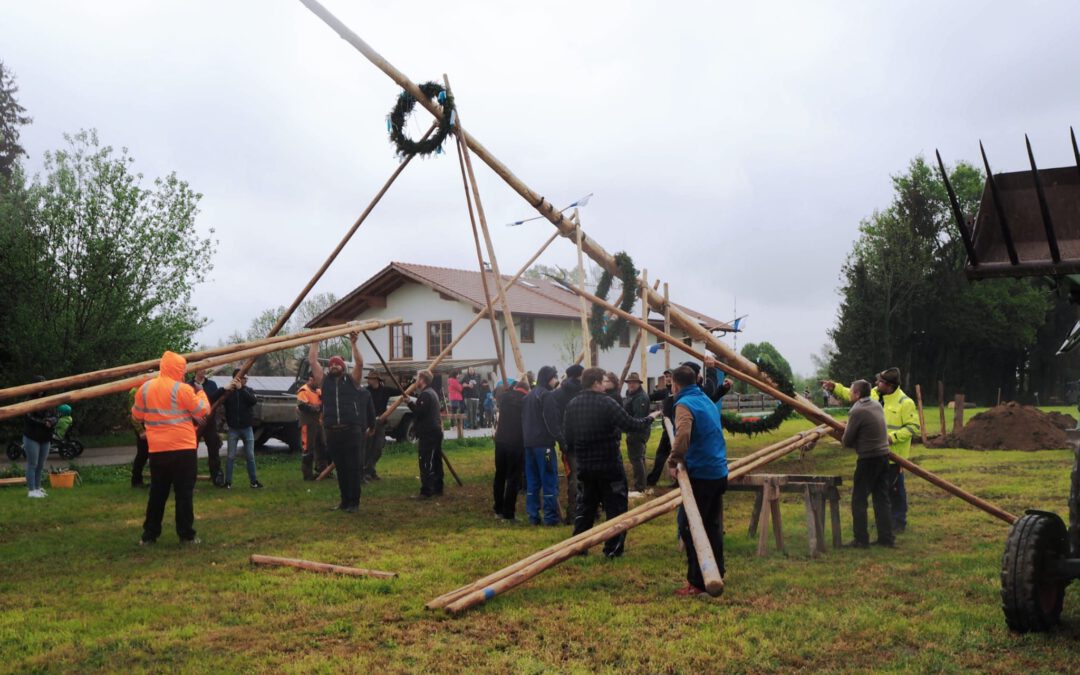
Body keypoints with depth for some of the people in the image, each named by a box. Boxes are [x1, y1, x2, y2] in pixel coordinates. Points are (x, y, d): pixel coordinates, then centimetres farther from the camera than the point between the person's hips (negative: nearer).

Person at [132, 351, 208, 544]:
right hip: (183, 448, -4)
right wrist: (201, 394, 14)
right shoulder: (182, 389, -10)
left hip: (157, 450, 5)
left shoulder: (145, 388, 5)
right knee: (184, 493, 2)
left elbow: (137, 415, 15)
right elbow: (203, 411, -3)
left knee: (157, 493, 14)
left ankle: (149, 534, 17)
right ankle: (186, 535, 4)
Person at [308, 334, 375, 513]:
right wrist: (315, 341, 10)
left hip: (351, 430, -3)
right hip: (332, 432, 3)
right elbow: (312, 360, 11)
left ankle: (354, 502, 3)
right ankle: (344, 501, 19)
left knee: (353, 468, -3)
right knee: (340, 469, 10)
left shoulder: (352, 380, 8)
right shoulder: (324, 381, 14)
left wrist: (354, 343, -8)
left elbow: (359, 363, -6)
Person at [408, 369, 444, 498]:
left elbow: (419, 412, -22)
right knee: (435, 461, 13)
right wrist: (414, 401, 14)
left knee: (425, 463, -9)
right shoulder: (432, 392, 17)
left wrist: (410, 402, -11)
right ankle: (437, 489, 18)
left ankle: (426, 492, -10)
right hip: (435, 431, 10)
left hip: (427, 433, -10)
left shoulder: (425, 394, -15)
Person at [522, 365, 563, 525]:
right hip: (544, 444, -8)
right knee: (550, 481, -3)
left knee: (532, 482, 10)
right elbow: (552, 422, -16)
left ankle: (533, 516, 12)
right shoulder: (547, 396, -11)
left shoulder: (528, 396, 15)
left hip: (529, 444, 8)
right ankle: (550, 516, -3)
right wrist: (562, 441, -11)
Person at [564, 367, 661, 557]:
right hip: (609, 465, -6)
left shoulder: (572, 405, 1)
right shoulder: (607, 403, -15)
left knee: (585, 505, 17)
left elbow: (567, 435, 4)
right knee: (615, 506, 5)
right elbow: (631, 424, -14)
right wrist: (650, 419, 3)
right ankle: (613, 548, 6)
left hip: (585, 465, 6)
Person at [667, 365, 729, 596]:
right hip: (719, 472, 9)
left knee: (690, 527, -3)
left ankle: (697, 582, -1)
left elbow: (682, 436, -29)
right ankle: (716, 573, 26)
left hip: (700, 475, -9)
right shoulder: (708, 401, 16)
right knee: (712, 525, 17)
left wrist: (673, 461, -17)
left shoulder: (684, 404, -11)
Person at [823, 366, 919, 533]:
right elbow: (851, 395, 14)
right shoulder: (873, 394, 4)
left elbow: (913, 427, -15)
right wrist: (835, 388, 3)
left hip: (893, 455, -7)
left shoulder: (905, 403, -16)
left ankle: (898, 523, 15)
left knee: (895, 490, 3)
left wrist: (893, 437, -24)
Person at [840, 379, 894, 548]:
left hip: (868, 459, -8)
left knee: (859, 499, 2)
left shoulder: (857, 411, -15)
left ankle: (861, 539, 3)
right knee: (882, 498, 12)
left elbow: (847, 441, -12)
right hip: (884, 455, 8)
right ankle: (886, 538, 15)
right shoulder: (877, 406, 9)